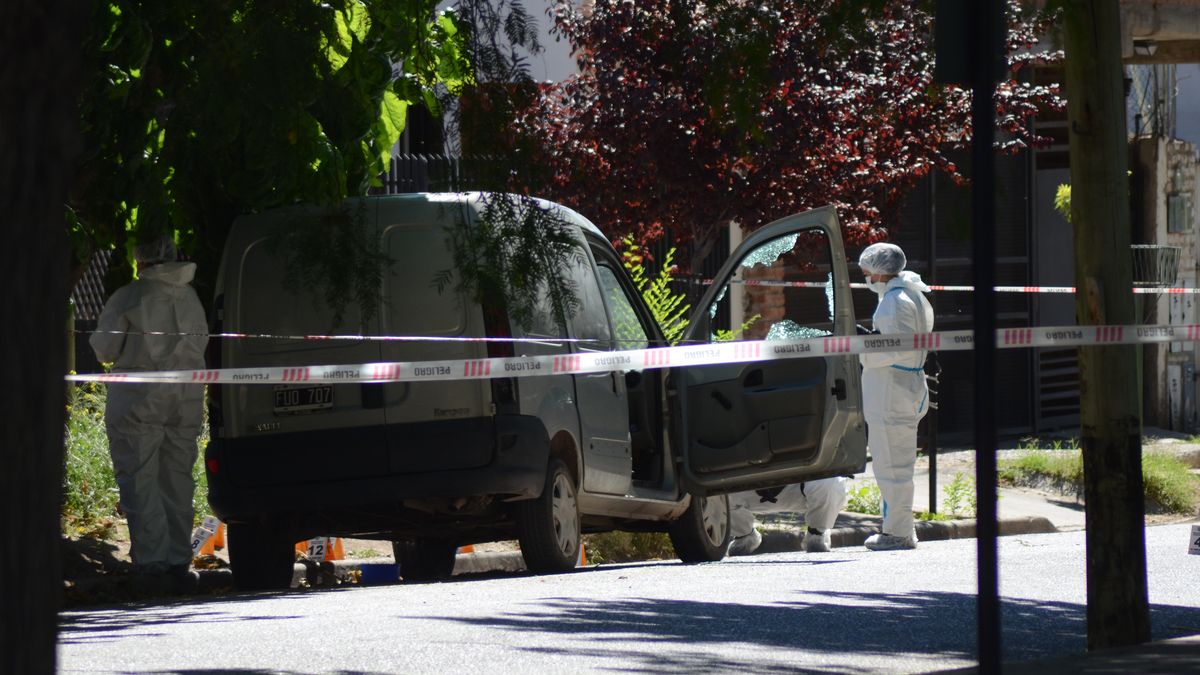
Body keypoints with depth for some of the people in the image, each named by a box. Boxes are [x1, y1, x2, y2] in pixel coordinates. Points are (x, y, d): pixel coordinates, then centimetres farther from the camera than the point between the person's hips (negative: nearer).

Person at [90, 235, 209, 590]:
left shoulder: (128, 298, -9)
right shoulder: (190, 297, 9)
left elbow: (104, 349, -4)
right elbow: (201, 344, 18)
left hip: (140, 400, -6)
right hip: (187, 399, 6)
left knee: (138, 480, -5)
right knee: (177, 479, 12)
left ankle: (152, 559, -15)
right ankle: (179, 560, 12)